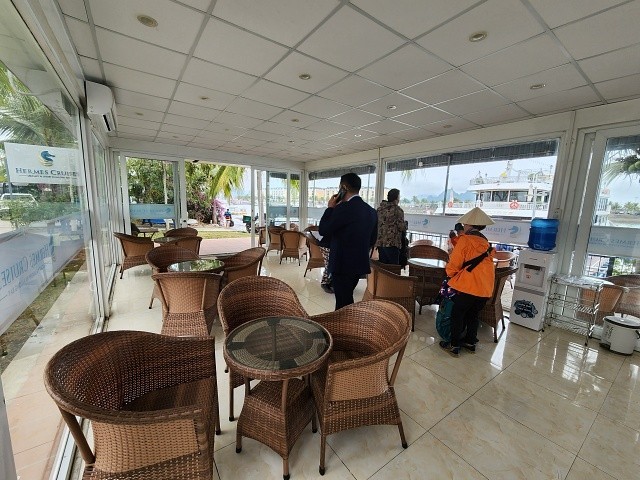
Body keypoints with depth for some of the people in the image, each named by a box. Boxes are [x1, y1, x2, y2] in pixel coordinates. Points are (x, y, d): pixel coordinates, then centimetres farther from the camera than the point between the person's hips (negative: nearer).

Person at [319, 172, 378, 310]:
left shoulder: (343, 208, -17)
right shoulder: (371, 211, 7)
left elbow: (323, 230, -12)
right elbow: (372, 240, 14)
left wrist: (330, 208, -2)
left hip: (343, 264, -8)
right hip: (360, 264, 8)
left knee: (343, 303, 2)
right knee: (347, 300, 21)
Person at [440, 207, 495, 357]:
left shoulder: (465, 239, -6)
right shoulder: (485, 242, 15)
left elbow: (454, 264, -8)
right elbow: (481, 264, 17)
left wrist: (451, 274, 12)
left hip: (468, 286, -7)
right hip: (485, 288, 7)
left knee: (457, 314, 7)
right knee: (473, 315, 22)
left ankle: (454, 345, 14)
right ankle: (470, 342, 34)